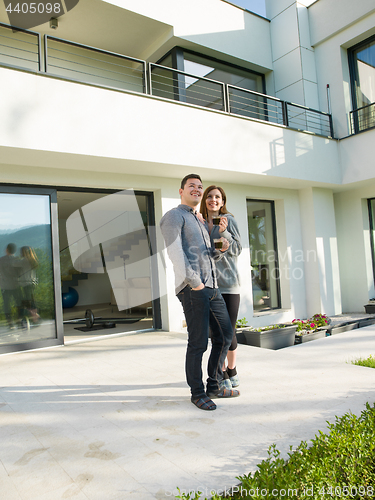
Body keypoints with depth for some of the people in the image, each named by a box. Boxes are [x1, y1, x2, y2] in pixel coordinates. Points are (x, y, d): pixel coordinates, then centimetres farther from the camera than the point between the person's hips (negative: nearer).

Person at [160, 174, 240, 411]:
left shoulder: (200, 222, 27)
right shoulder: (174, 216, 1)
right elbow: (175, 251, -14)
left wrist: (222, 248, 7)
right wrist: (193, 281, -20)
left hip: (212, 287, 9)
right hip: (192, 289, -9)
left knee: (225, 335, 12)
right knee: (198, 342, -3)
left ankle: (215, 386, 26)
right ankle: (198, 393, 13)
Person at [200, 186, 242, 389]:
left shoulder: (229, 220, 4)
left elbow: (237, 250, 0)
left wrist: (223, 232, -17)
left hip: (228, 281, -1)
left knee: (229, 329, 0)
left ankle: (232, 370, 24)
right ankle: (222, 375, 17)